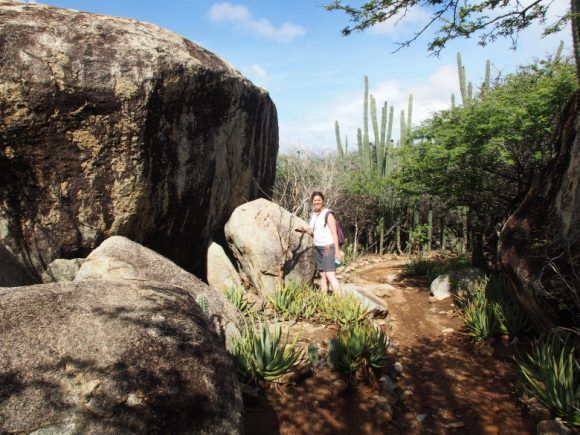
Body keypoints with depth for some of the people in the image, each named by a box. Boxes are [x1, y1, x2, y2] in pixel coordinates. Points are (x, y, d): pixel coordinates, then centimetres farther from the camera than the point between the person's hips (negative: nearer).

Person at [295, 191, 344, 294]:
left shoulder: (328, 214, -11)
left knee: (330, 275, -17)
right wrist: (303, 229, 2)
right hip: (318, 248, 8)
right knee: (322, 275, 8)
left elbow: (334, 233, -14)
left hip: (329, 248, -8)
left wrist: (337, 250, -19)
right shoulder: (313, 215, 11)